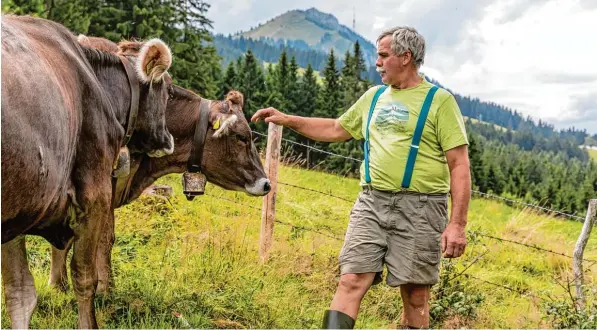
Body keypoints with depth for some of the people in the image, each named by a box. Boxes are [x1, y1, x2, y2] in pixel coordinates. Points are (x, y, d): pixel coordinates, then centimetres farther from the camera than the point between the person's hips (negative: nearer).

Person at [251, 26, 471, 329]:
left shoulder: (439, 100, -3)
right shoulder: (374, 97, 15)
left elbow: (459, 165, -7)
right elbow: (335, 130, 27)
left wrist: (457, 224, -14)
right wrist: (286, 119, 18)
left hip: (418, 207, -4)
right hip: (371, 202, 4)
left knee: (415, 294, 3)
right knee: (351, 281, -6)